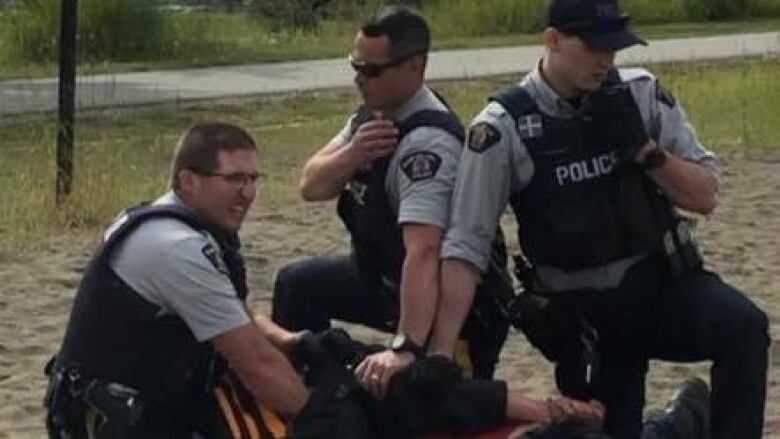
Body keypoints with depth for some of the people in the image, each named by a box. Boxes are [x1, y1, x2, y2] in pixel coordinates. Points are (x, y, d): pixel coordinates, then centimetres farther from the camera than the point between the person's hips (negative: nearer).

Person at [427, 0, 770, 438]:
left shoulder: (641, 95, -2)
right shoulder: (503, 128, -11)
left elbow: (705, 196, 1)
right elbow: (465, 248, -13)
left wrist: (645, 149, -16)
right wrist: (440, 353, -21)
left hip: (663, 282, 1)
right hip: (581, 314, -1)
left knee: (743, 326, -26)